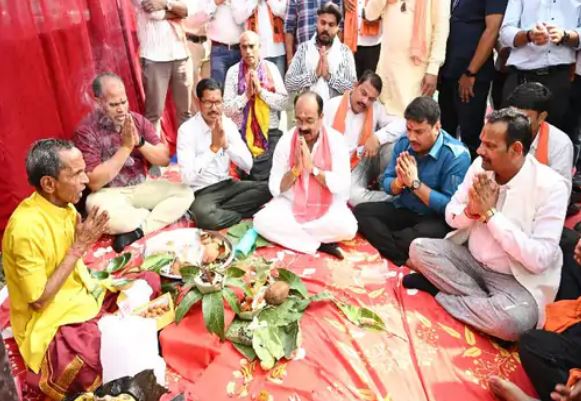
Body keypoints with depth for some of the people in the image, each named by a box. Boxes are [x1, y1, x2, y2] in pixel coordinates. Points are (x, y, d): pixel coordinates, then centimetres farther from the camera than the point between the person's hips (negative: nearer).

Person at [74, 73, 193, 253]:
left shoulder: (138, 120, 0)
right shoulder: (86, 130, -13)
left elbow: (164, 159, -1)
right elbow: (95, 182, -20)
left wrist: (139, 142, -20)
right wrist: (125, 147, -23)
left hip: (141, 187, 5)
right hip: (109, 194, -4)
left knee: (185, 193, -13)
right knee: (97, 208, -38)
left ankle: (137, 231, -21)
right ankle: (152, 216, -11)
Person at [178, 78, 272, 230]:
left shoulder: (228, 124, 1)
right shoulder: (187, 130, -13)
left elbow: (248, 165, -4)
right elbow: (187, 177, -23)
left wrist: (226, 144, -20)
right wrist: (214, 147, -26)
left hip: (227, 185, 5)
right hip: (201, 191, -5)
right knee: (206, 216, -37)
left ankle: (219, 211, -12)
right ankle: (245, 213, -8)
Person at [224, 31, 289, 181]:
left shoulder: (271, 68, 5)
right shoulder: (233, 71, 1)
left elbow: (283, 103, -3)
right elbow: (227, 109, -4)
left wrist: (261, 90, -12)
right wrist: (246, 95, -15)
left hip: (270, 133, 1)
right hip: (243, 135, -1)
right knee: (250, 178, -8)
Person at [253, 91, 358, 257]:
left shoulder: (336, 140, -9)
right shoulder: (286, 141, -5)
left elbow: (342, 186, -16)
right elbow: (275, 189, -6)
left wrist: (312, 168, -22)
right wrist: (296, 169, -21)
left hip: (328, 206, -1)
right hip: (291, 204, 1)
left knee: (347, 227, -31)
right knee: (262, 220, -26)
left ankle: (289, 232, -13)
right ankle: (321, 244, -20)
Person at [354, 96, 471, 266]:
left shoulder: (457, 156, -18)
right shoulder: (404, 142, -1)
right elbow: (387, 185, 4)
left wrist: (415, 182, -24)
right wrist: (400, 181, -21)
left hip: (436, 219, -6)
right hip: (403, 210, 7)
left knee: (421, 236, -40)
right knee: (360, 211, -15)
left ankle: (381, 239, -12)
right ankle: (405, 260, -25)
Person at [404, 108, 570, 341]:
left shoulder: (550, 186, -21)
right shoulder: (480, 165, -5)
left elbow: (540, 259, -26)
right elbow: (451, 216, 4)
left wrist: (490, 213, -27)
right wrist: (471, 210, -21)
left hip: (516, 279, -4)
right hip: (471, 259, 5)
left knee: (513, 320, -34)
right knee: (419, 248, -15)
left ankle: (439, 289, -10)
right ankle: (484, 302, -12)